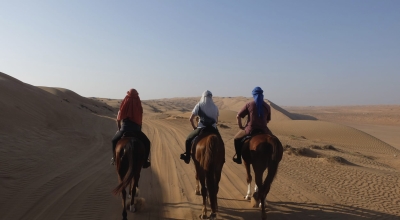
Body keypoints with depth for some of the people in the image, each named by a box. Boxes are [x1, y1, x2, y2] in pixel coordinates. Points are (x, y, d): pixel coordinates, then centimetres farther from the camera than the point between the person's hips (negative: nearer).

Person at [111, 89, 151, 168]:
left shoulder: (124, 106, -3)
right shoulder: (139, 107, -5)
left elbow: (118, 120, 3)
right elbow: (140, 120, 1)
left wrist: (119, 129, 20)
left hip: (124, 130, 1)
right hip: (136, 131, -1)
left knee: (114, 141, 31)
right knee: (146, 143, 24)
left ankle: (114, 158, 30)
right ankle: (145, 161, 18)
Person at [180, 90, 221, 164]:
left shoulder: (199, 106, -2)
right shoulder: (215, 107, 5)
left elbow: (190, 119, -3)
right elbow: (216, 121, 12)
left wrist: (194, 127, 11)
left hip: (201, 129, -2)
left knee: (188, 140, 18)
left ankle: (187, 157, 15)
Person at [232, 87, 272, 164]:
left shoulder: (249, 104, -4)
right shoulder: (267, 106, 4)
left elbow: (238, 116, -5)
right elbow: (268, 120, 14)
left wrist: (241, 127, 7)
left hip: (250, 130, -2)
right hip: (263, 130, 2)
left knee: (236, 139, 24)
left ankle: (238, 158, 23)